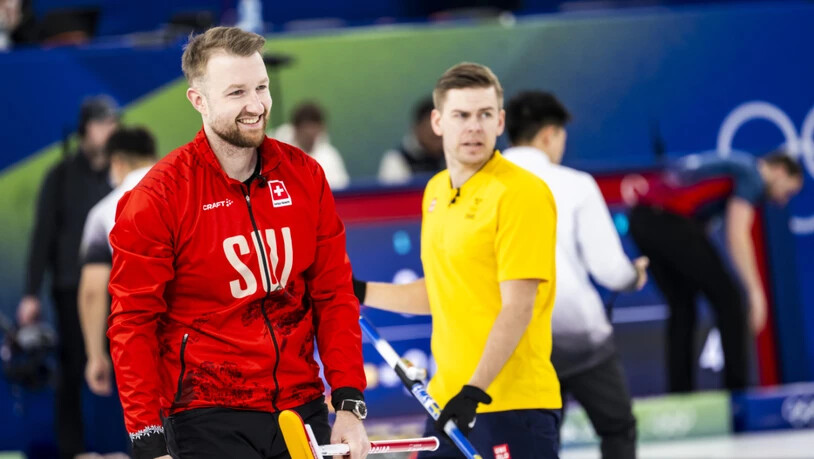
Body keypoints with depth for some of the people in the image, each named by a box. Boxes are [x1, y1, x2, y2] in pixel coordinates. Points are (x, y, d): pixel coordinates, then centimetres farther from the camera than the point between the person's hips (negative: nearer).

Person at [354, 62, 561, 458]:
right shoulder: (436, 192, 13)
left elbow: (517, 308, -17)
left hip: (513, 405, -8)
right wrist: (360, 293, 20)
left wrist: (475, 391, -23)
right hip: (448, 399, 8)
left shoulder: (521, 193, -12)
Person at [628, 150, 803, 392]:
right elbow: (737, 235, -11)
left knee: (682, 308, 17)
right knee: (727, 297, 3)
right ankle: (738, 389, 4)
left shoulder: (734, 165, 29)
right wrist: (756, 292, -12)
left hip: (640, 219, 9)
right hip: (671, 222, -9)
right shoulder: (752, 175, 2)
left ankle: (679, 392, 13)